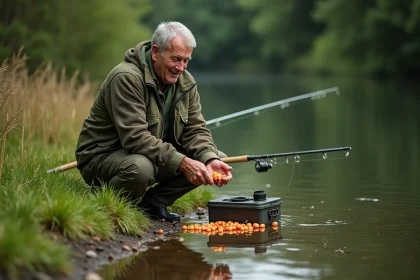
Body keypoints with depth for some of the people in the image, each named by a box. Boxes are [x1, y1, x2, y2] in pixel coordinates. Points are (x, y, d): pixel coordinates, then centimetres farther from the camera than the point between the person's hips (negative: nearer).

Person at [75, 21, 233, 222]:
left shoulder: (185, 82, 2)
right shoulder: (126, 78, -24)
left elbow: (196, 130, 0)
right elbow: (135, 137, -32)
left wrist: (210, 160, -22)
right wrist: (181, 162, -37)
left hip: (157, 156, 8)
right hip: (103, 156, -8)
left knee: (216, 159, -5)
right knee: (140, 168, -42)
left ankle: (154, 202, 4)